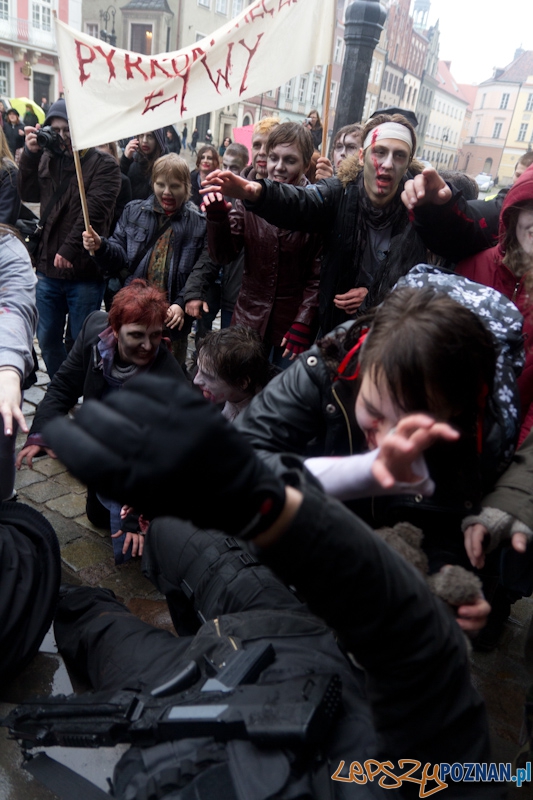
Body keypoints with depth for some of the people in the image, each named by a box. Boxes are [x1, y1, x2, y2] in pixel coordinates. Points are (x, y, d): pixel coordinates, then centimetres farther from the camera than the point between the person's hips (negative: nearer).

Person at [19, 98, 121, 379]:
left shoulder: (104, 164, -5)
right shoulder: (47, 158, 13)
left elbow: (93, 211, -16)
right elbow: (28, 194, 8)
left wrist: (69, 249, -22)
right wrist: (30, 154, -3)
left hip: (85, 271, -5)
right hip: (48, 268, 6)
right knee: (48, 339, 14)